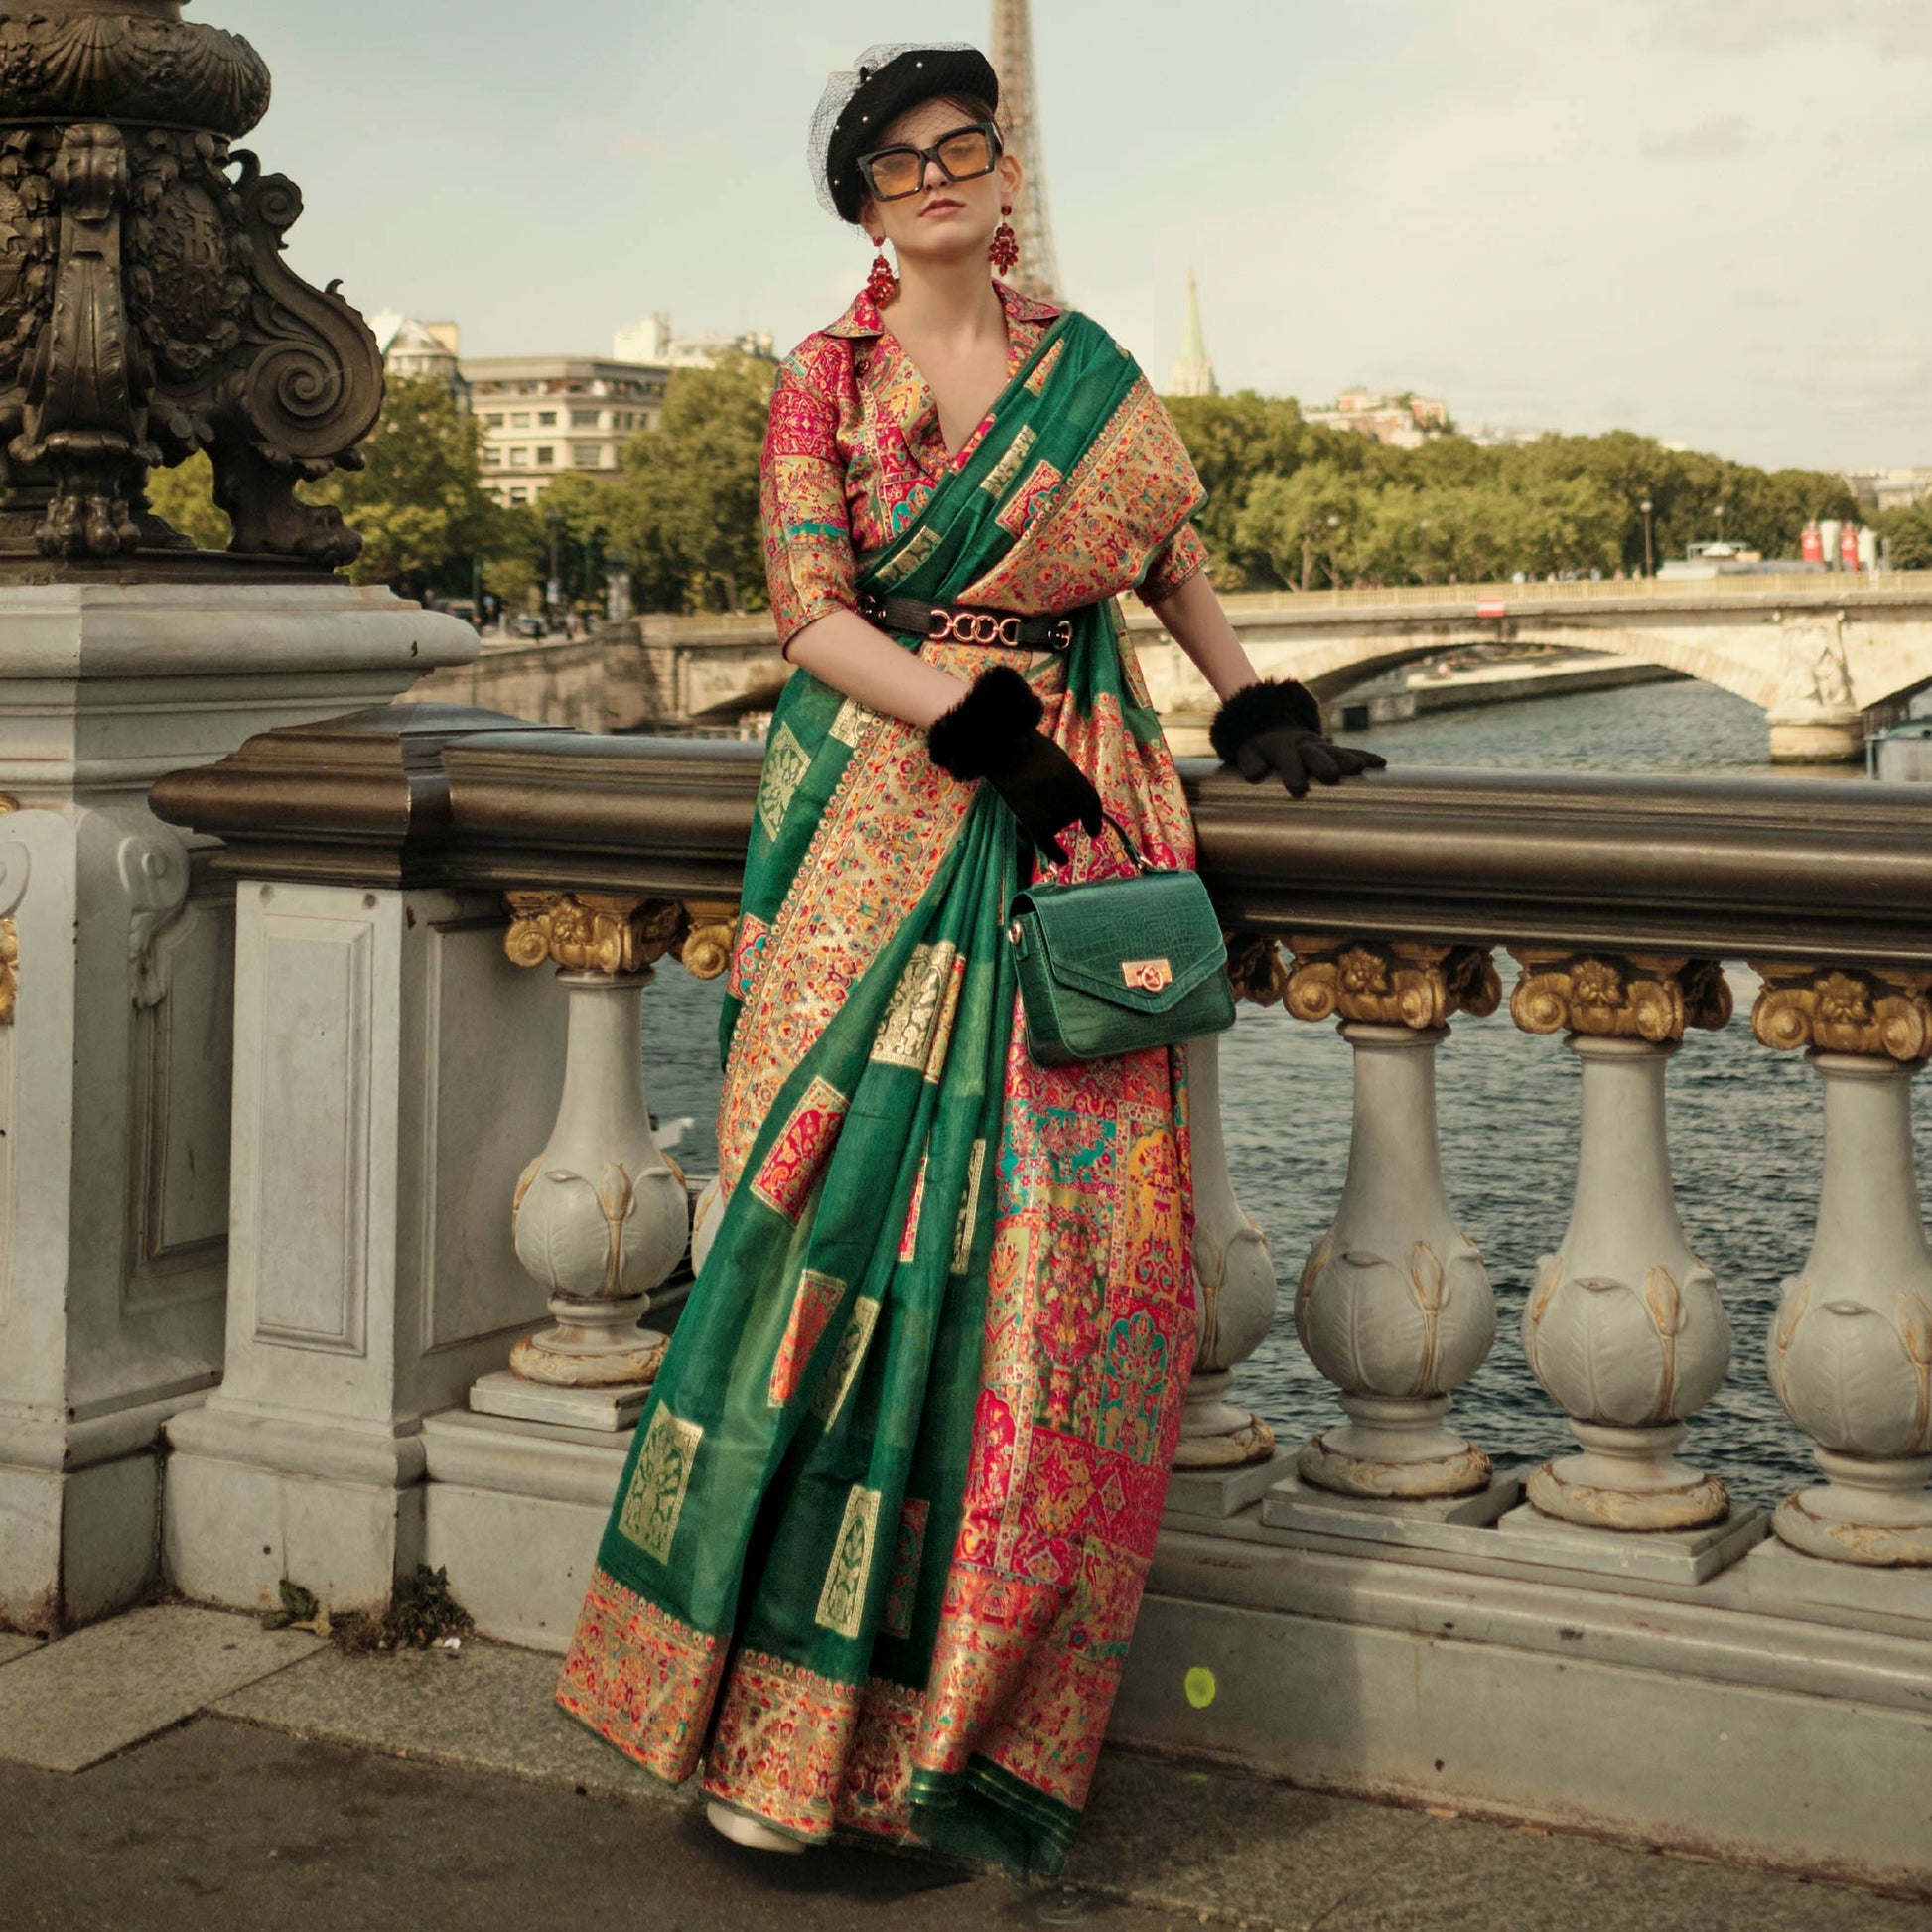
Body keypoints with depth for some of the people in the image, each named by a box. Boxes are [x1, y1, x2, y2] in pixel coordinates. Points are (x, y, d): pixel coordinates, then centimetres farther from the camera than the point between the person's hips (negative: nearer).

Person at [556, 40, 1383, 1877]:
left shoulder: (1088, 367, 14)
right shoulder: (823, 381, 5)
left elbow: (1170, 553, 24)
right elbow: (812, 610, -4)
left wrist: (1259, 712, 14)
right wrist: (979, 724, -16)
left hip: (1078, 817, 3)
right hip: (886, 818, -3)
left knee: (1069, 1226, -5)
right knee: (862, 1202, -9)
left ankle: (976, 1700, 6)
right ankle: (784, 1708, 0)